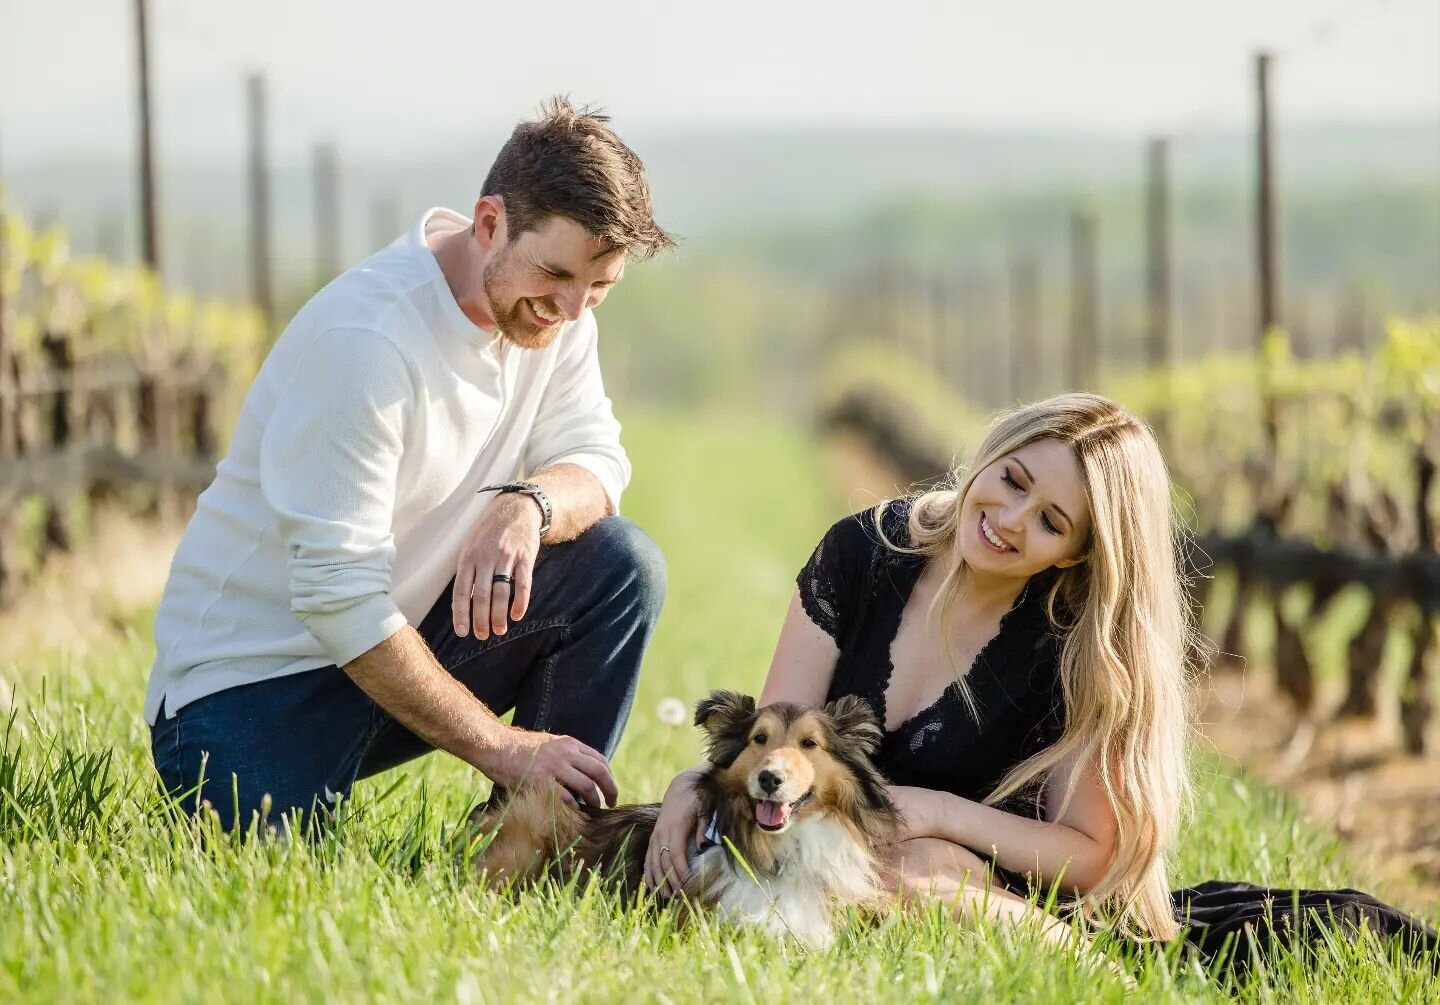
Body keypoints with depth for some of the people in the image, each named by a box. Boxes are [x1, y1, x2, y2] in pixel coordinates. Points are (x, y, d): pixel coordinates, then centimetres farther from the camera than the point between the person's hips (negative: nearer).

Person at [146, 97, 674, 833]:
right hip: (255, 676, -7)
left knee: (620, 564, -11)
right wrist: (500, 747, -26)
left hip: (400, 630, 7)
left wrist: (529, 506, -28)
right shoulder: (365, 339, -27)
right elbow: (336, 595, -27)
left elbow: (596, 464, -1)